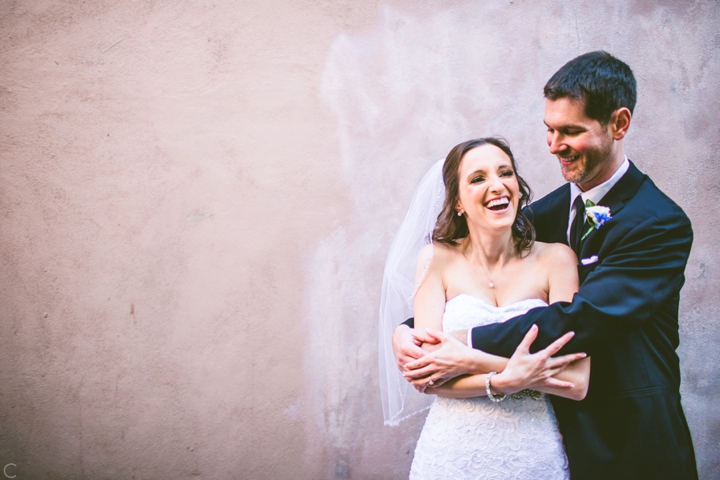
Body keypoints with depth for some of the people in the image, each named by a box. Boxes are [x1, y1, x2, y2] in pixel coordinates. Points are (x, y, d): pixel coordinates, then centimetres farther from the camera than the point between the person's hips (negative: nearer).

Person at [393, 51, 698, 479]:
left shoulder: (662, 224, -17)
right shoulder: (550, 211, 3)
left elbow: (584, 319, -27)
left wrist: (470, 346, -31)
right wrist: (408, 329, -16)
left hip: (627, 444, -5)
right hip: (558, 432, 5)